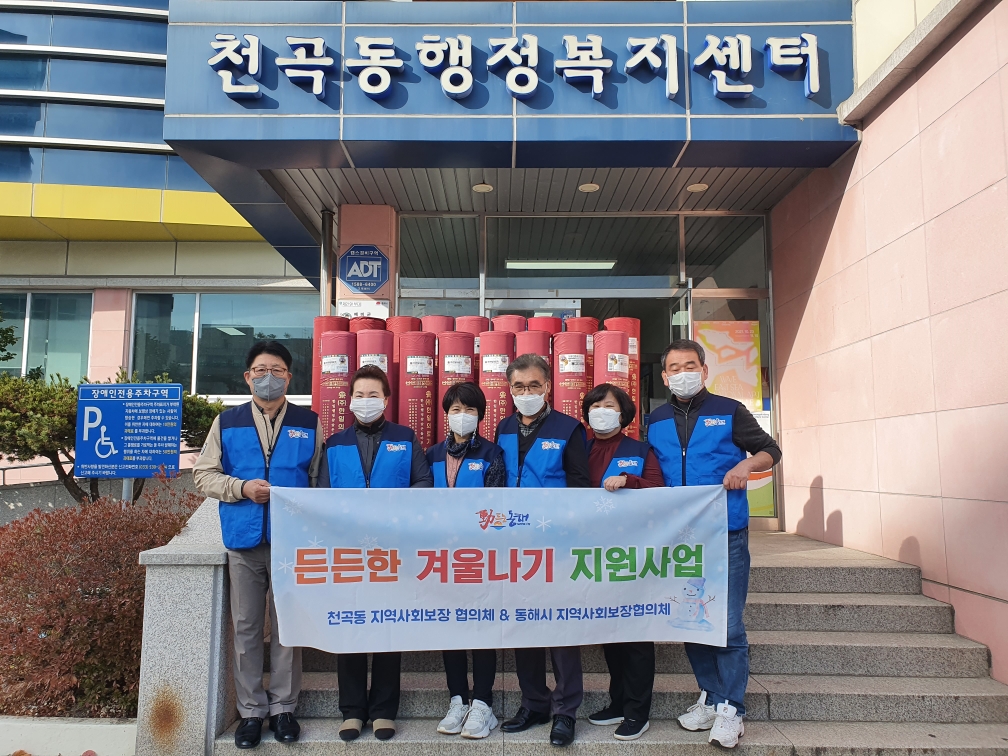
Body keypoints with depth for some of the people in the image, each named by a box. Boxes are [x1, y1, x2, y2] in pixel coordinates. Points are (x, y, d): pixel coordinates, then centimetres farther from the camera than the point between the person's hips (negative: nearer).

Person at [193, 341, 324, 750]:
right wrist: (241, 488, -11)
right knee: (246, 628, 9)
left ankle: (283, 707, 20)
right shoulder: (226, 422, 6)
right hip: (244, 540, 1)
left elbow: (319, 481, 5)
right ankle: (251, 709, 21)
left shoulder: (309, 424, 4)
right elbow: (204, 474, 6)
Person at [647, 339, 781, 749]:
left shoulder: (729, 412, 1)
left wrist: (747, 465, -13)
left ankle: (730, 709, 8)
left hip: (727, 535, -4)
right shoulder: (656, 422, 10)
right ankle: (710, 695, 26)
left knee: (728, 625, -4)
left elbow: (771, 449, 6)